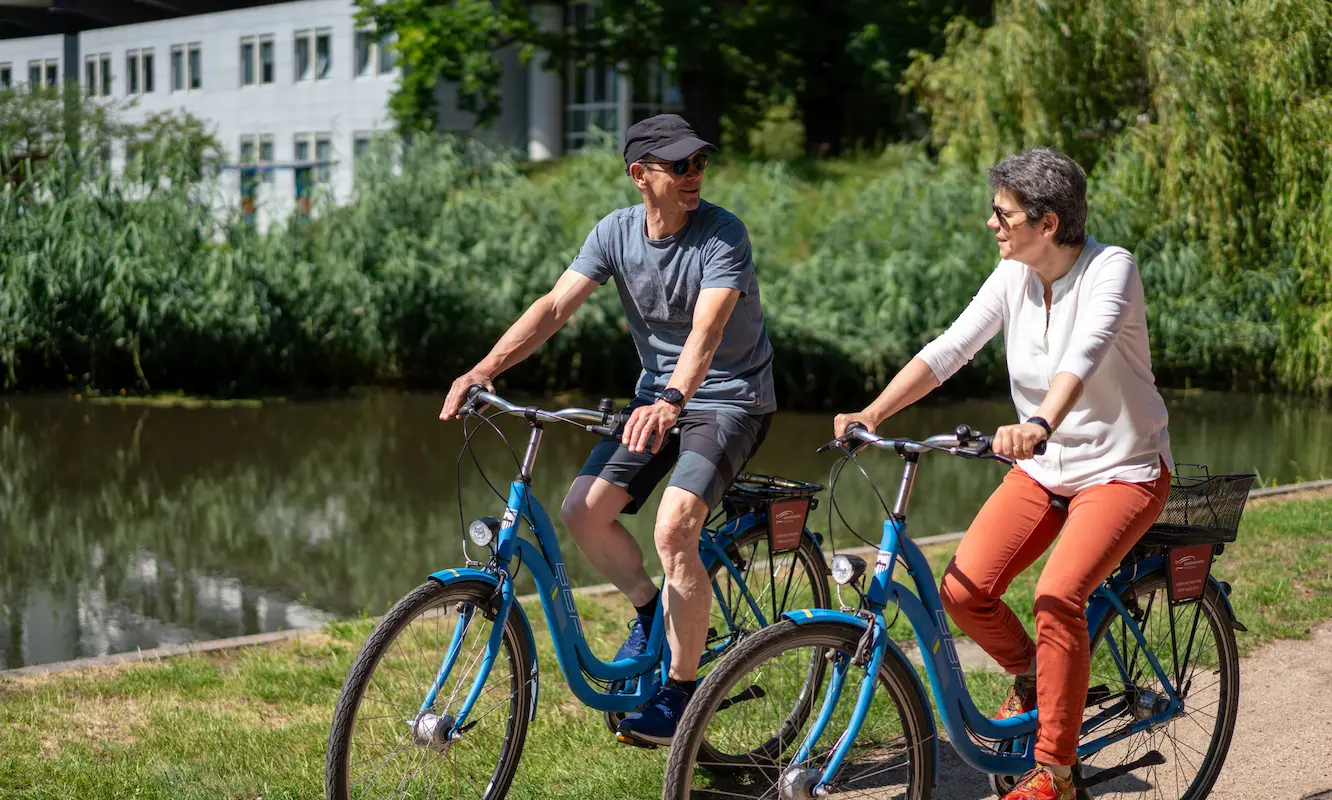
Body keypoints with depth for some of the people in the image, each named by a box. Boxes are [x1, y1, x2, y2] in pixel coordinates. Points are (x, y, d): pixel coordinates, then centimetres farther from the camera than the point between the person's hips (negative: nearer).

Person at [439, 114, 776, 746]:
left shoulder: (723, 235, -20)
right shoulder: (616, 233, -5)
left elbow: (707, 330, -34)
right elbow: (554, 307, -13)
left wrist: (671, 401, -53)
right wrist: (484, 369, -28)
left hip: (730, 398, -5)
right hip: (658, 392, 6)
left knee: (673, 528, -25)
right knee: (583, 510, -12)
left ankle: (681, 692, -9)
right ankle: (648, 608, 17)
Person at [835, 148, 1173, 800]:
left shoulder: (1110, 269, -19)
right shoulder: (1015, 275, -1)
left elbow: (1084, 355, -38)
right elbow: (949, 349, -8)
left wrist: (1041, 425, -57)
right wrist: (871, 415, -21)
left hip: (1123, 469, -6)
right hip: (1043, 469, 6)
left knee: (1057, 598, -25)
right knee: (964, 591, -12)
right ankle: (1031, 674, 20)